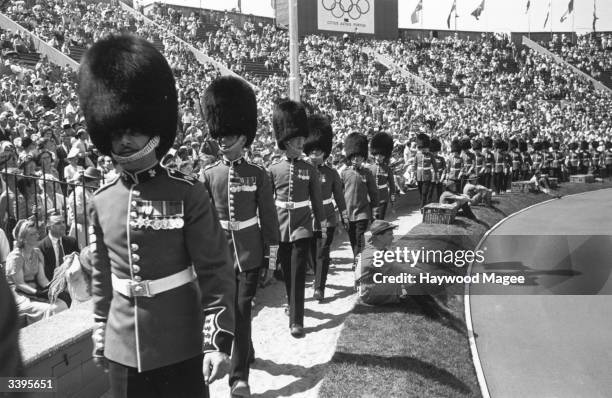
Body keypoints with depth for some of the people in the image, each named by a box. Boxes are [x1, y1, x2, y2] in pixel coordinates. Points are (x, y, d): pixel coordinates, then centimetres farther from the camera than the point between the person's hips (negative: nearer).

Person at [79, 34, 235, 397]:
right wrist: (100, 331, 15)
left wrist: (217, 339, -16)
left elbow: (216, 272, -12)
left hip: (181, 347, -4)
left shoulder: (189, 194, -12)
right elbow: (101, 276, 11)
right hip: (123, 349, 4)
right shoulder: (101, 202, 1)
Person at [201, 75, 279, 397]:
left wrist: (272, 257, -1)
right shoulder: (208, 175, -1)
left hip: (249, 254, -2)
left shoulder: (258, 175, -4)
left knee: (242, 310, -1)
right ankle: (246, 350, 40)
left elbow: (269, 218, -1)